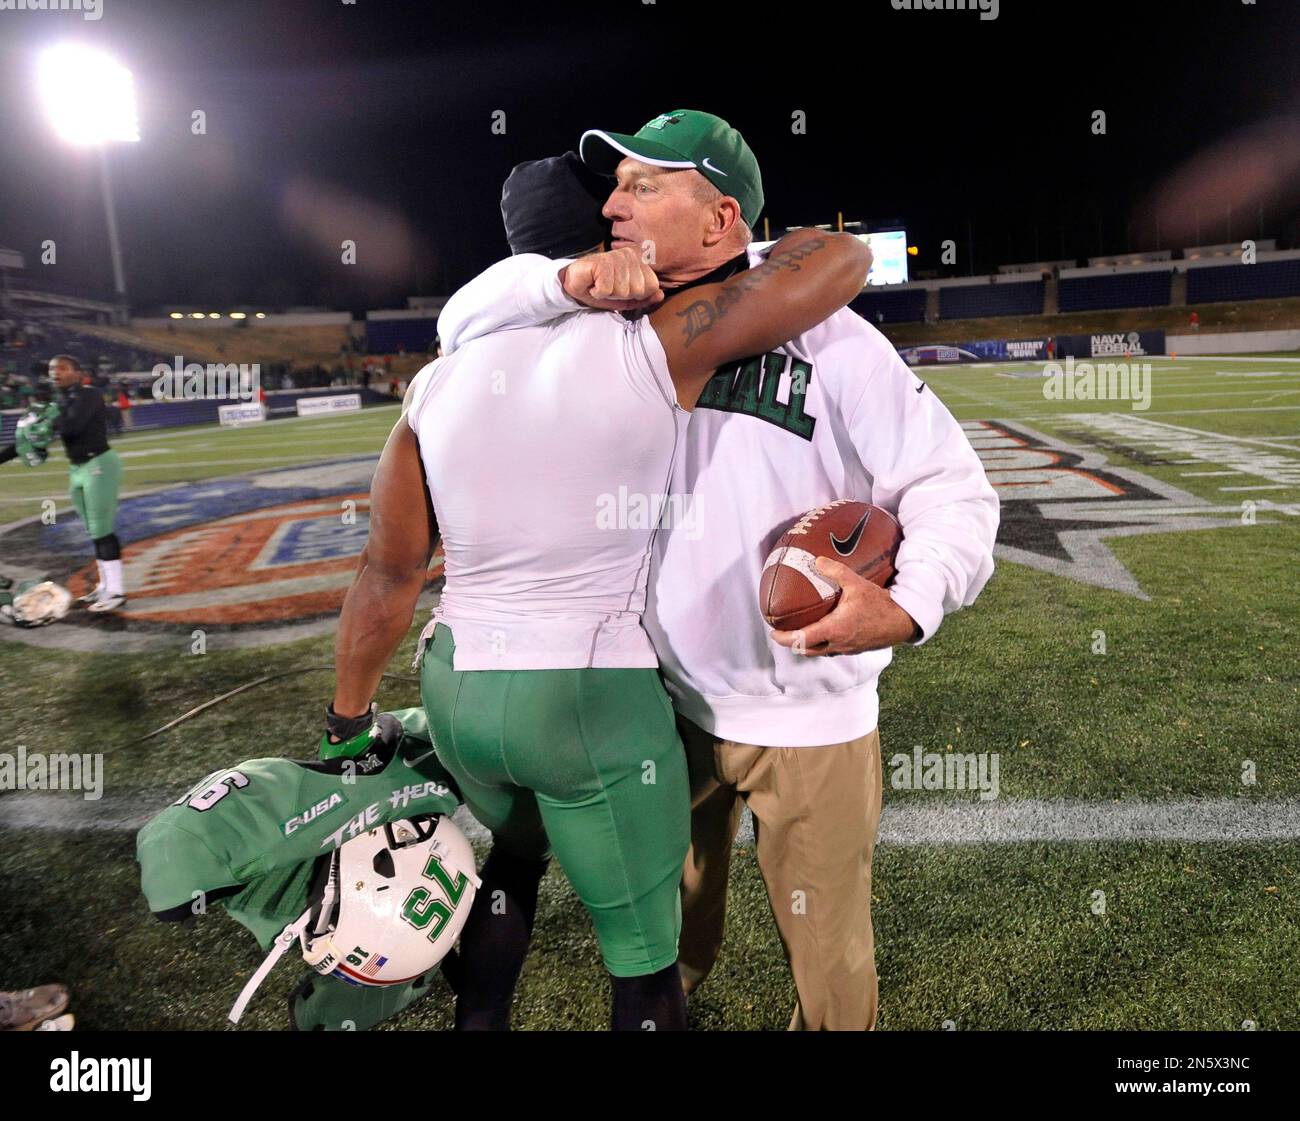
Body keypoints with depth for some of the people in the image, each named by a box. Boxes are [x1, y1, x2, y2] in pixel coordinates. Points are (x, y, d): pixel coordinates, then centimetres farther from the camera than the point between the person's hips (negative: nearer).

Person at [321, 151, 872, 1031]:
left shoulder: (440, 381, 1)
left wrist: (350, 715, 16)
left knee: (516, 852, 36)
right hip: (594, 701, -5)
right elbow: (843, 259, -8)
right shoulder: (653, 347, -12)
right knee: (646, 965, 16)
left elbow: (388, 576, 4)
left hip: (458, 687, 6)